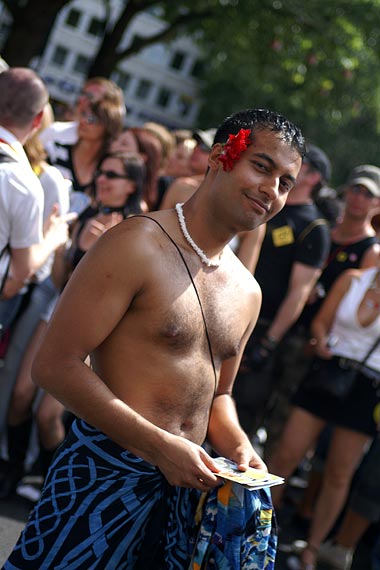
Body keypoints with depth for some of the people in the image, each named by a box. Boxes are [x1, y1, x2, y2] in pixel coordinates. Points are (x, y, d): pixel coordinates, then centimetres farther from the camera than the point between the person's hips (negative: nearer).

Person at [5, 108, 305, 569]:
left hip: (185, 489, 7)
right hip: (102, 476, -7)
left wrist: (237, 447, 1)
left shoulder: (247, 292, 12)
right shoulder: (139, 245, -12)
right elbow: (55, 365, -16)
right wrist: (161, 445, -17)